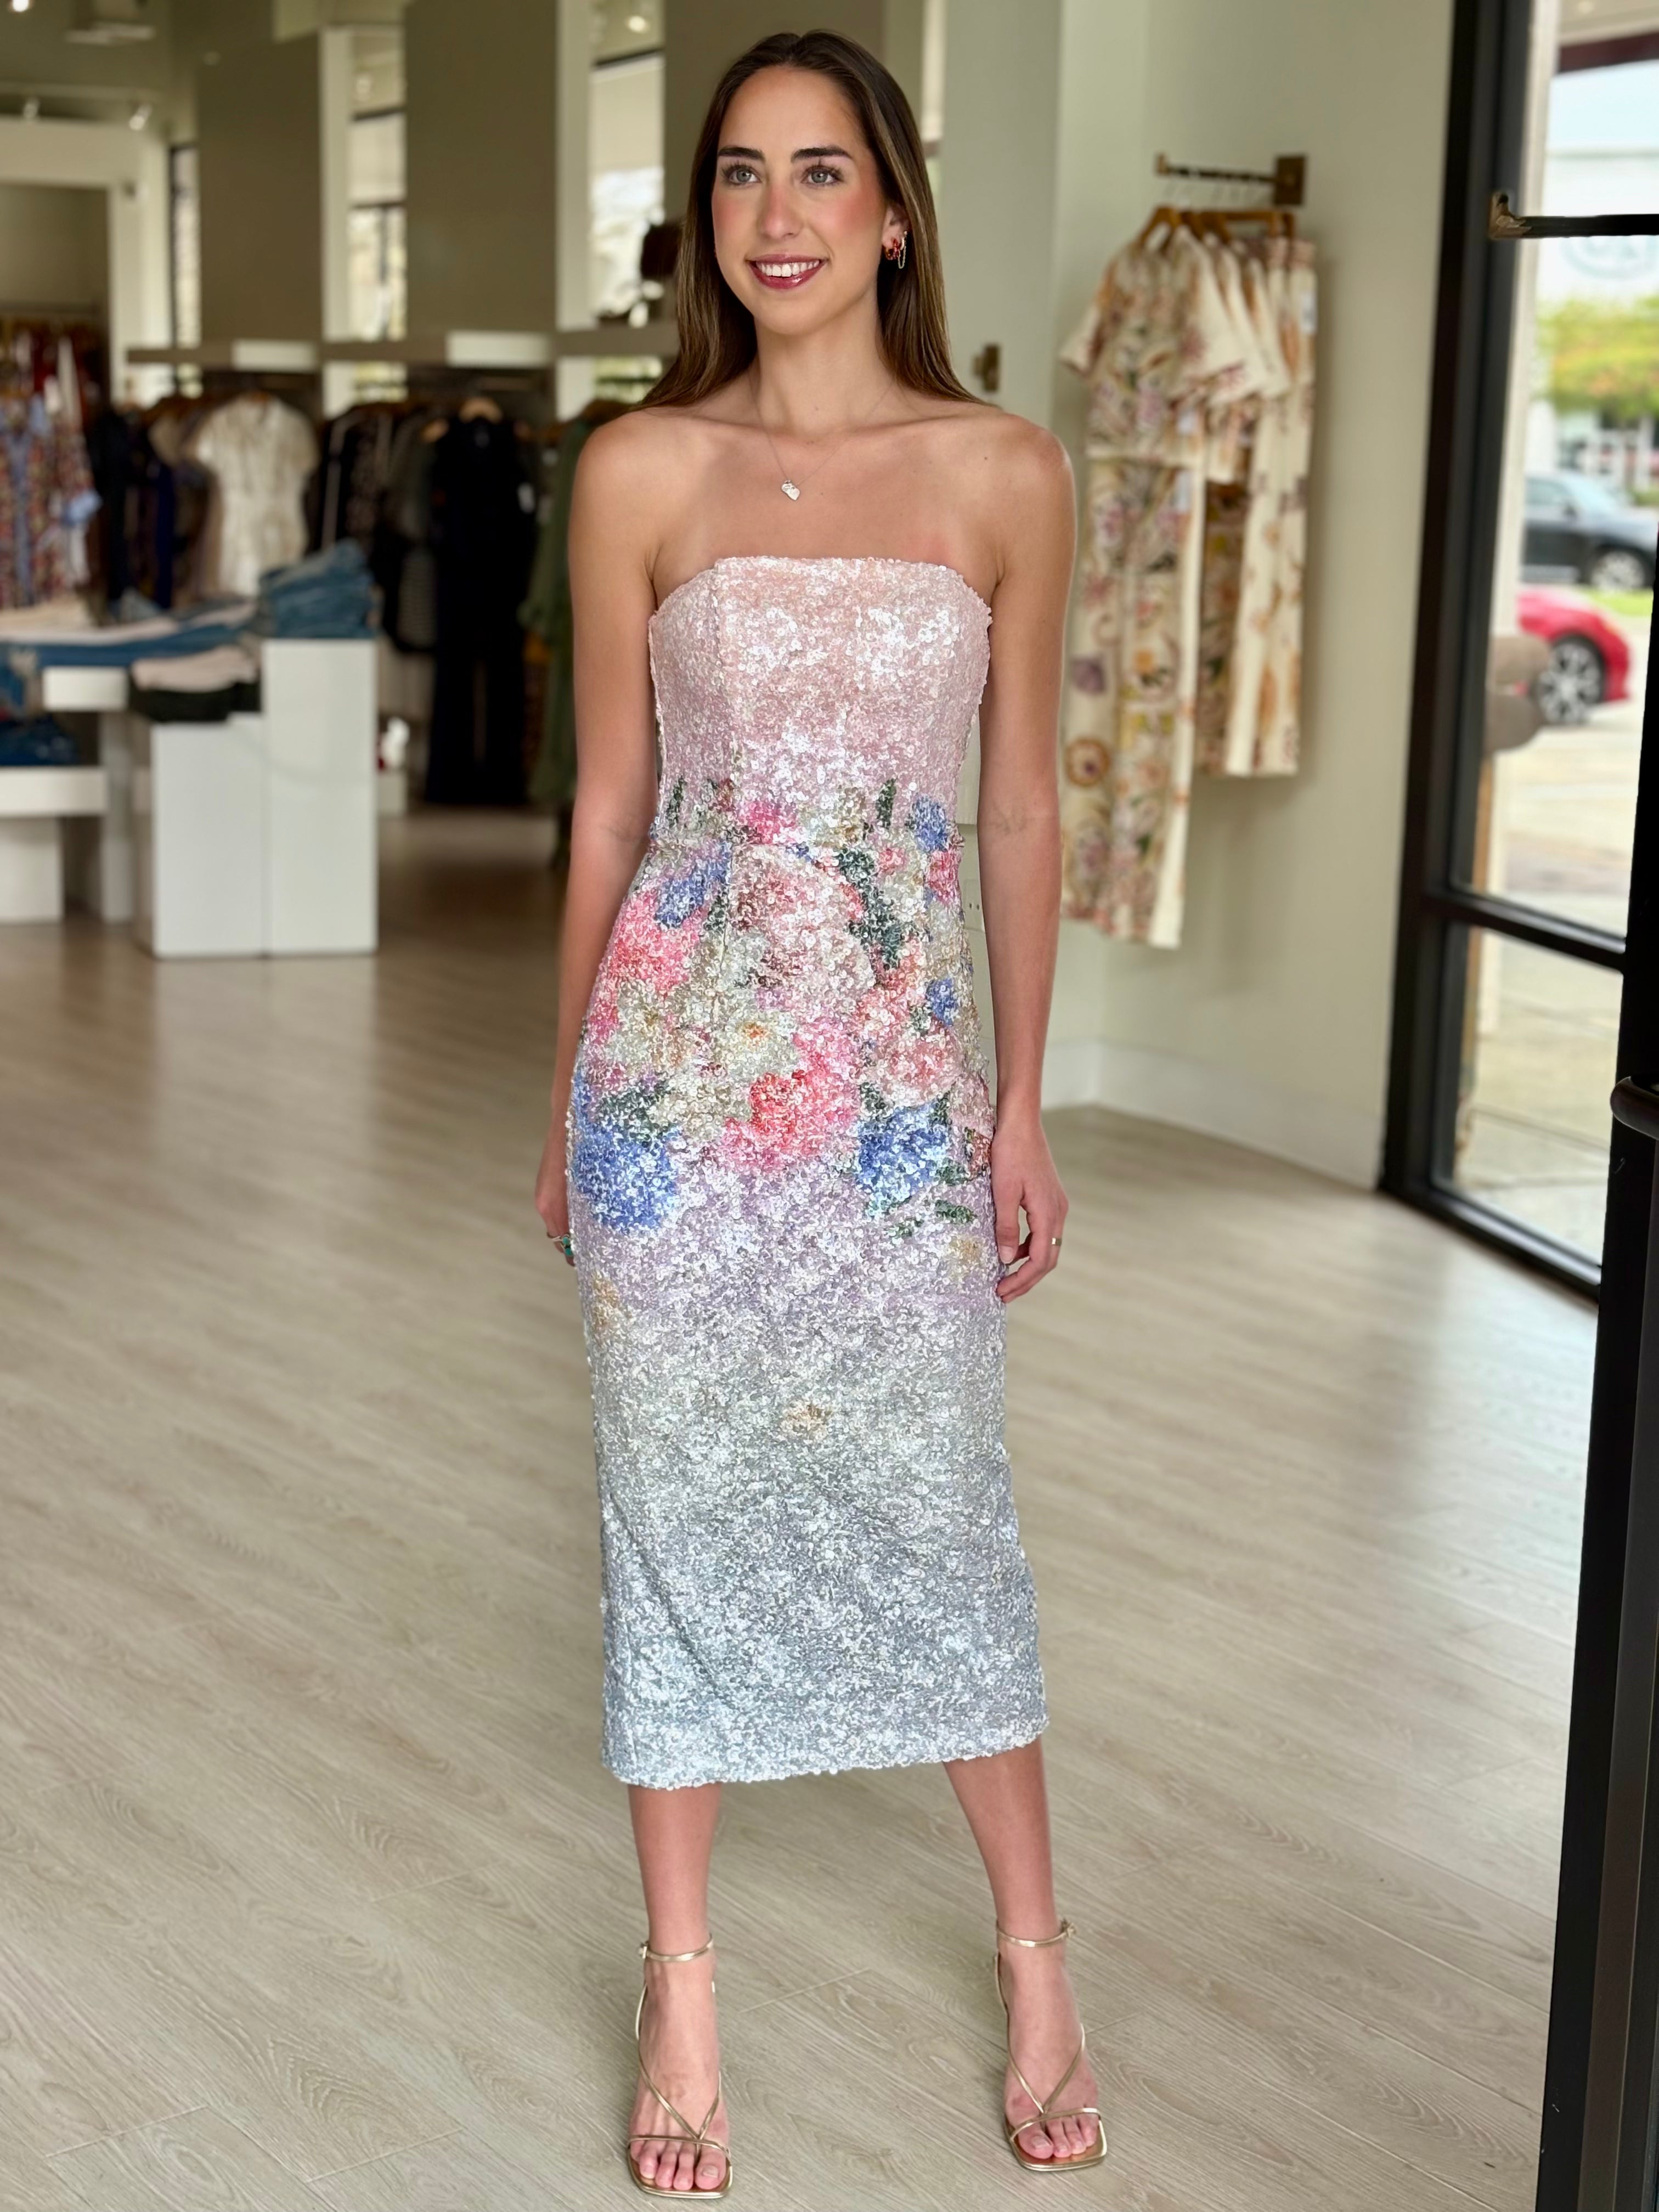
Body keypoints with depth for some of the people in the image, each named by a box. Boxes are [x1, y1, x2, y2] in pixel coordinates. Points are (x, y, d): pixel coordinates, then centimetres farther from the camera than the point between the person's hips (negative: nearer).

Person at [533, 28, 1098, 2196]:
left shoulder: (1005, 473, 0)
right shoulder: (641, 471, 0)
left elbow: (1020, 807, 5)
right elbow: (609, 802, 5)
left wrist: (1022, 1106, 5)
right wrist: (569, 1101, 8)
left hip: (903, 1055, 0)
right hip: (682, 1044, 0)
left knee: (942, 1509, 7)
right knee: (681, 1503, 8)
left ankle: (1037, 1960, 27)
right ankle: (684, 1988, 23)